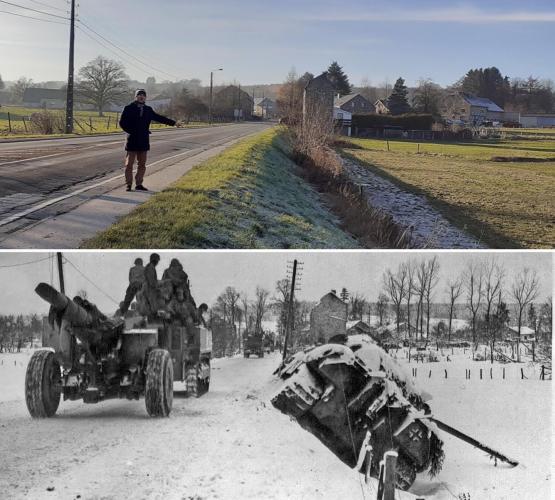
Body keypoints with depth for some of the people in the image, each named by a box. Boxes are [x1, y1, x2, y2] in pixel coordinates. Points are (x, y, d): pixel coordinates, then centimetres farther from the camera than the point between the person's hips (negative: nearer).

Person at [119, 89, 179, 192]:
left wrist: (173, 122, 17)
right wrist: (131, 131, -12)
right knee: (129, 163, -2)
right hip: (132, 140, -5)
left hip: (143, 141, 5)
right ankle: (129, 184, 4)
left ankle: (139, 184, 13)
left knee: (142, 164, 6)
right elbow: (122, 122, -5)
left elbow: (159, 118, 18)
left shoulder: (148, 110, 12)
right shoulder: (129, 108, -2)